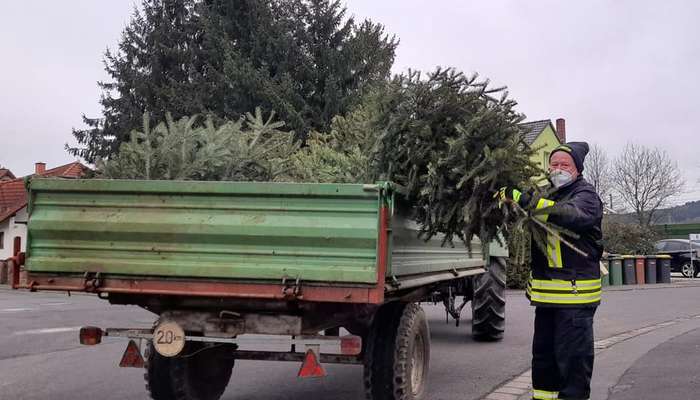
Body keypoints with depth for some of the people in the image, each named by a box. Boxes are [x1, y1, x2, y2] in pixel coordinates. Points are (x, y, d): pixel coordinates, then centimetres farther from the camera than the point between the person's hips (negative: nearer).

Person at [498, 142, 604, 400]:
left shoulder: (586, 195, -8)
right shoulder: (546, 193, 15)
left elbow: (570, 214, -30)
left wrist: (525, 200, -40)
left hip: (575, 294, -7)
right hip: (546, 292, 7)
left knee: (573, 355, -4)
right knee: (543, 352, 17)